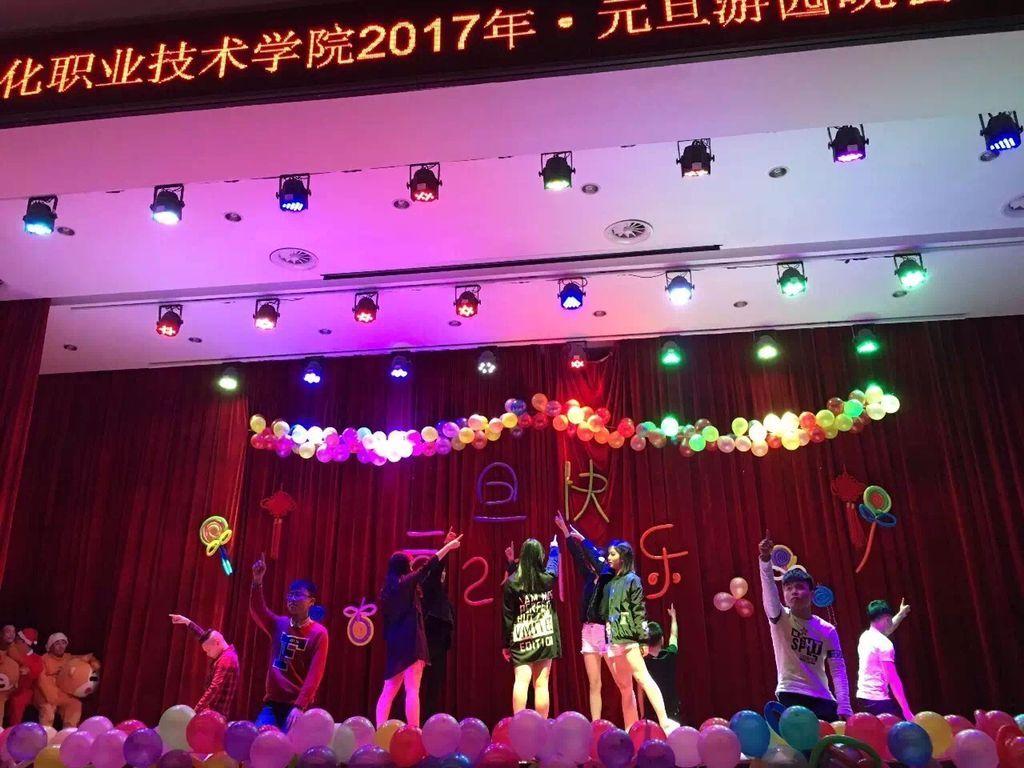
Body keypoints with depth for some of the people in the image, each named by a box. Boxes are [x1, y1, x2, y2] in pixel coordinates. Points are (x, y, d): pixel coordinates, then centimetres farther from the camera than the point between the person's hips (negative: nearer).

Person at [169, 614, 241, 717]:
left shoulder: (226, 659, -17)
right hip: (215, 711, 10)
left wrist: (196, 710, -24)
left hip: (216, 713, -10)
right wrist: (186, 621, 27)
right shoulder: (226, 654, 12)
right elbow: (205, 636, 25)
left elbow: (214, 689, -24)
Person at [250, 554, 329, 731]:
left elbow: (315, 674, -13)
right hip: (272, 702, 5)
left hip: (297, 705, -4)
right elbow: (257, 611, -12)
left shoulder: (318, 633, -7)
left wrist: (299, 706, -22)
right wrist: (257, 582, -26)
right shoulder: (279, 624, 7)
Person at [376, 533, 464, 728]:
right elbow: (429, 566, 0)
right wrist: (448, 546, 7)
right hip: (410, 641, -7)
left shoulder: (388, 589, 13)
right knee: (412, 690, -9)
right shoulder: (407, 582, -5)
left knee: (388, 691, 8)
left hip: (394, 643, 7)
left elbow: (388, 620, 17)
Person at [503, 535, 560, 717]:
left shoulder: (512, 583, -5)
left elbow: (507, 616, -1)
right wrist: (554, 547, 44)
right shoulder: (547, 579, 0)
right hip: (545, 637, 1)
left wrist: (506, 644, 7)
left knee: (521, 682, -8)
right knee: (541, 684, 4)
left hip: (521, 639, -1)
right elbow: (553, 566, 25)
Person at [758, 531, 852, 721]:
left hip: (822, 699, 3)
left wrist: (844, 707, -9)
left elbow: (838, 669, 2)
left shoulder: (827, 630, 4)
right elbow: (769, 592, -22)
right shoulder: (780, 618, -3)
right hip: (790, 695, -3)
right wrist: (765, 559, -39)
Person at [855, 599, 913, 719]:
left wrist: (901, 614, 48)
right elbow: (893, 680, -17)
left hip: (862, 698, 9)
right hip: (879, 701, -9)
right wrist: (906, 710, -15)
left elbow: (886, 630, 36)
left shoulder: (865, 637, 12)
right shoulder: (884, 644, -14)